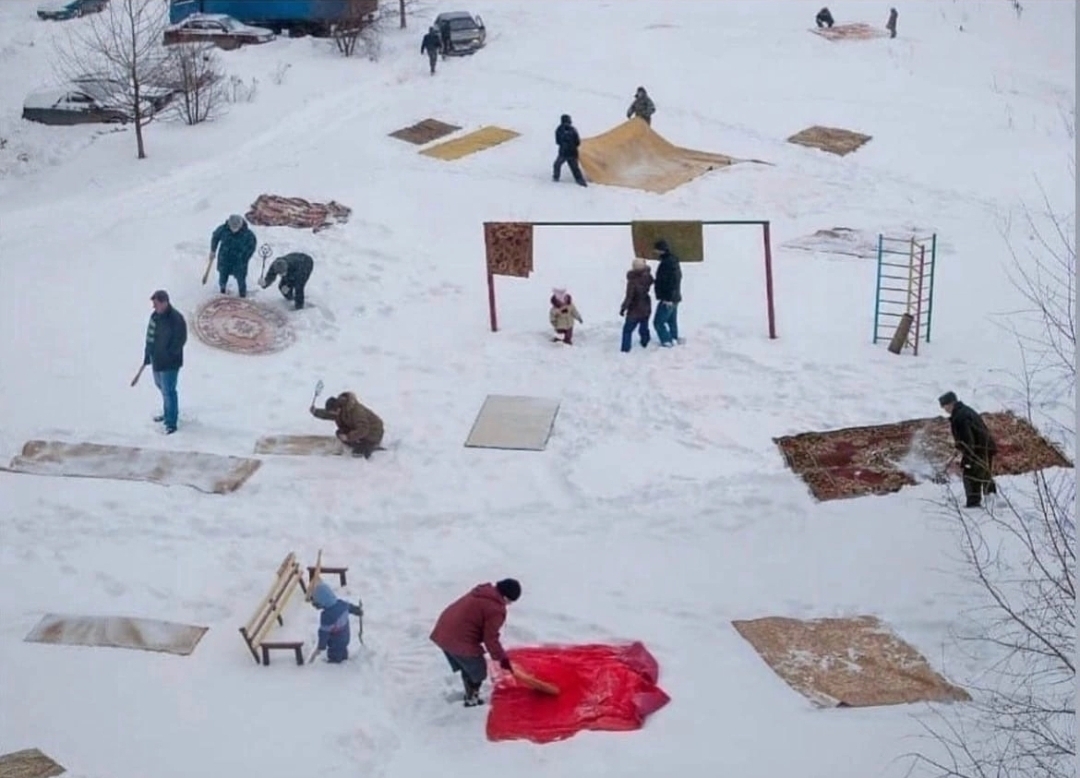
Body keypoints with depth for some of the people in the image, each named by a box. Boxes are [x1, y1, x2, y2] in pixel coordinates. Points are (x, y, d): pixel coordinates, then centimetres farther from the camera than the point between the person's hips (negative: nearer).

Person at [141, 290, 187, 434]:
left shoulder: (176, 319, -23)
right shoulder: (155, 316, 2)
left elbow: (180, 340, -20)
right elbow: (150, 337, 11)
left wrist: (168, 355, -19)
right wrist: (147, 355, 11)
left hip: (169, 363, -9)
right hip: (156, 359, 9)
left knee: (168, 391, -4)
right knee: (161, 386, 24)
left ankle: (171, 423, 4)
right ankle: (168, 413, 43)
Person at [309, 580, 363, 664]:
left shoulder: (326, 615, -36)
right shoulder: (342, 604, -14)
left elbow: (324, 633, -28)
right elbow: (351, 608, 8)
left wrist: (321, 647, -17)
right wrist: (359, 611, 31)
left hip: (335, 644, -8)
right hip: (345, 638, 8)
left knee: (334, 658, 10)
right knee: (343, 653, 30)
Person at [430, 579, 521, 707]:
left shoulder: (481, 592, 11)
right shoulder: (496, 609, -16)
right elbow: (490, 637, -14)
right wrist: (501, 657, -1)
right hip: (461, 641, -9)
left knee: (467, 668, 28)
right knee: (478, 672, 13)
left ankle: (470, 695, 42)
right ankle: (472, 700, 26)